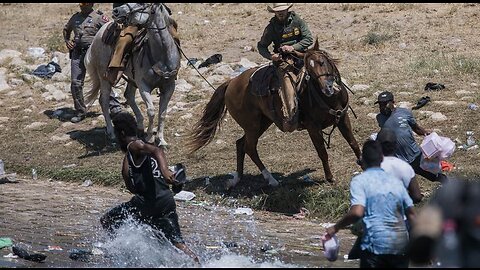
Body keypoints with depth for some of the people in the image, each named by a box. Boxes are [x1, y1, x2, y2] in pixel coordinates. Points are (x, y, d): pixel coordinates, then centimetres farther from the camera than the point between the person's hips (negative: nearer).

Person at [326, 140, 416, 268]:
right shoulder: (395, 181, 16)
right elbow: (412, 214, 16)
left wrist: (336, 228, -2)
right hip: (401, 245, 5)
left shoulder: (359, 180, -1)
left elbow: (357, 213, -16)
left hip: (376, 244, -5)